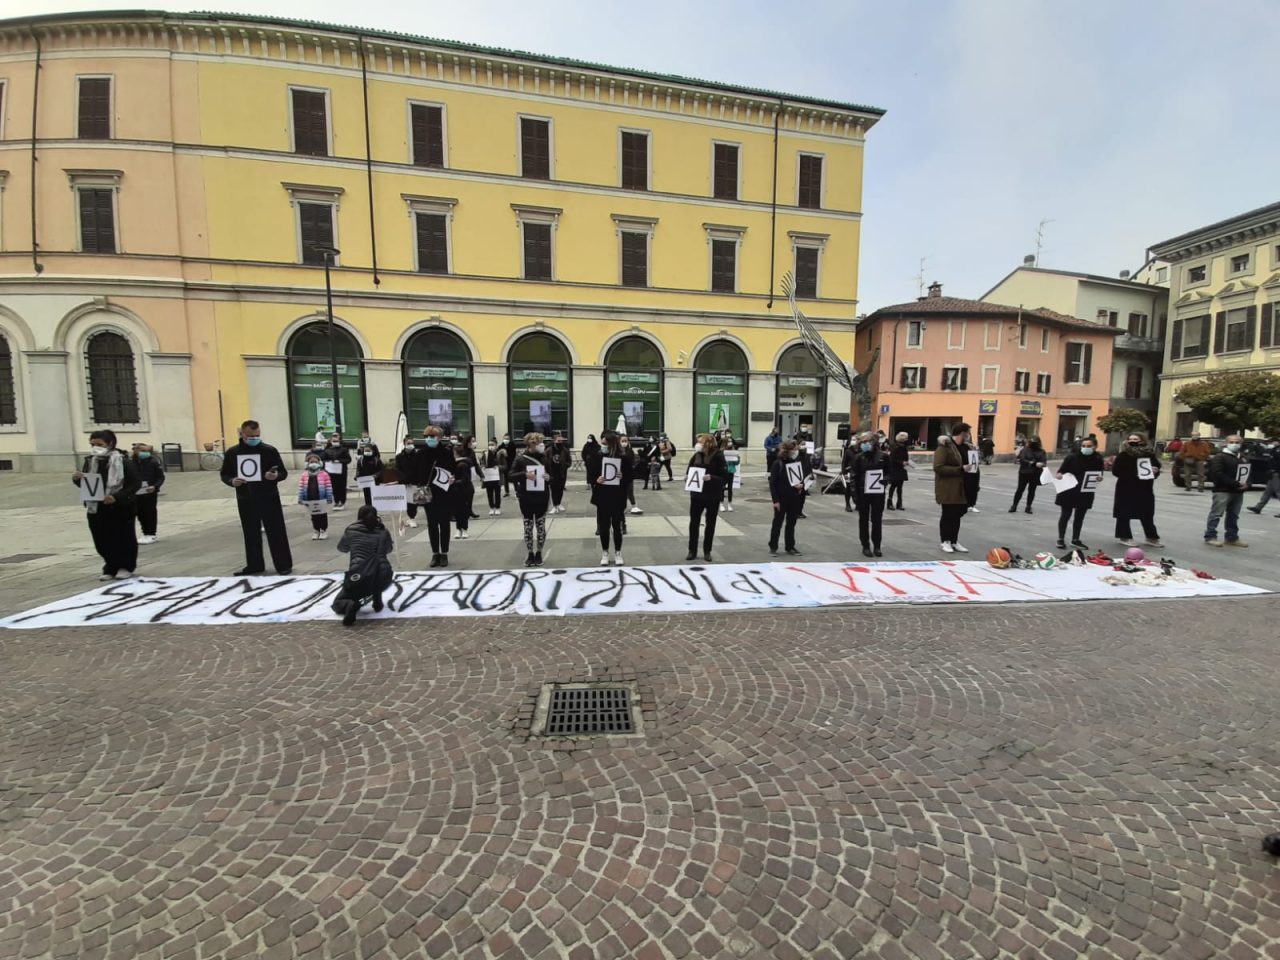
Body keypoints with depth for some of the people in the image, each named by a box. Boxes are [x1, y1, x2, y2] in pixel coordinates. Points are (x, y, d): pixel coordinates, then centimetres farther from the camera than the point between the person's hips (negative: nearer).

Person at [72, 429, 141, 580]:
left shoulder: (124, 462, -12)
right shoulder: (89, 461, 6)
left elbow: (136, 484, -14)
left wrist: (116, 497, -23)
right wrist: (77, 479, -8)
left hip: (121, 508, -5)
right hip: (96, 508, 5)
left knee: (123, 538, 5)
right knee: (102, 540, 9)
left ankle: (126, 567, 20)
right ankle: (111, 568, 22)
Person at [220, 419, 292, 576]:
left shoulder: (270, 450, -3)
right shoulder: (232, 453, 4)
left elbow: (283, 472, 0)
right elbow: (224, 474, 10)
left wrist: (276, 476, -23)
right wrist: (232, 481, -12)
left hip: (269, 499, -3)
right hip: (245, 500, 3)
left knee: (276, 532, 0)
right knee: (251, 534, 12)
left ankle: (284, 564, 8)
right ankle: (254, 565, 24)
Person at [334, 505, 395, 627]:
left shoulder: (351, 530, 10)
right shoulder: (383, 532, 12)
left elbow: (341, 549, 28)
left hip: (357, 578, -2)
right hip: (382, 579, 2)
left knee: (337, 603, 23)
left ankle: (351, 604, -13)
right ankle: (377, 601, 21)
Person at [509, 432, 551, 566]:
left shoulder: (545, 458, 2)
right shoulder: (520, 459, -4)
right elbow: (510, 475, -6)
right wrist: (524, 475, -21)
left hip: (542, 498, 1)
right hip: (526, 499, -1)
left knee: (541, 526, 7)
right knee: (528, 527, 6)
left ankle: (539, 553, 22)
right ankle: (530, 554, 19)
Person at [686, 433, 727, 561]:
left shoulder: (718, 456, -10)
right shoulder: (696, 456, 2)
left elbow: (724, 477, -12)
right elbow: (688, 472, 10)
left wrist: (711, 478, -28)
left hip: (713, 496, -3)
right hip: (697, 494, 3)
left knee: (710, 524, 9)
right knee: (694, 522, 5)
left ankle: (707, 551, 22)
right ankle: (692, 551, 17)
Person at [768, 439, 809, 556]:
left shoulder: (800, 462, 3)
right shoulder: (778, 464, -12)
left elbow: (806, 475, 15)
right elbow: (772, 483, -12)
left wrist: (802, 484, -8)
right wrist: (775, 500, -16)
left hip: (795, 499, 5)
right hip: (782, 499, -5)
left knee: (791, 523, 14)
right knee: (777, 523, 6)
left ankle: (790, 547, 25)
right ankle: (773, 547, 18)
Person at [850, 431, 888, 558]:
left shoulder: (884, 456, -1)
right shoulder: (859, 457, -4)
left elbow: (889, 472, 10)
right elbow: (854, 476, -1)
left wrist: (885, 478, -12)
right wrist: (855, 493, -6)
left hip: (878, 493, 1)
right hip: (863, 492, 0)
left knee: (877, 520, 6)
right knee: (864, 520, 7)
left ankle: (876, 546, 17)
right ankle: (866, 546, 17)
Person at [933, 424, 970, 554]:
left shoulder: (962, 446, 12)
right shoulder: (944, 447, -15)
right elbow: (938, 468, -23)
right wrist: (960, 469, -23)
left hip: (959, 487, 8)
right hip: (947, 489, -8)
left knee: (957, 514, 12)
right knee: (948, 515, 2)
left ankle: (954, 541, 23)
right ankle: (945, 542, 15)